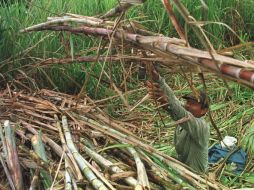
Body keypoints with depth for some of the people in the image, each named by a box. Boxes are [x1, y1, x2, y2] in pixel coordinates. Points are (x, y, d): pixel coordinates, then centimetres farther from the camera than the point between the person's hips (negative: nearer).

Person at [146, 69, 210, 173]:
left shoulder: (202, 126, -25)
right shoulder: (181, 118, -6)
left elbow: (185, 117, -45)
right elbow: (171, 97, -19)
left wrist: (168, 102, -61)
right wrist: (157, 79, -36)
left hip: (195, 173, -7)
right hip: (181, 166, 7)